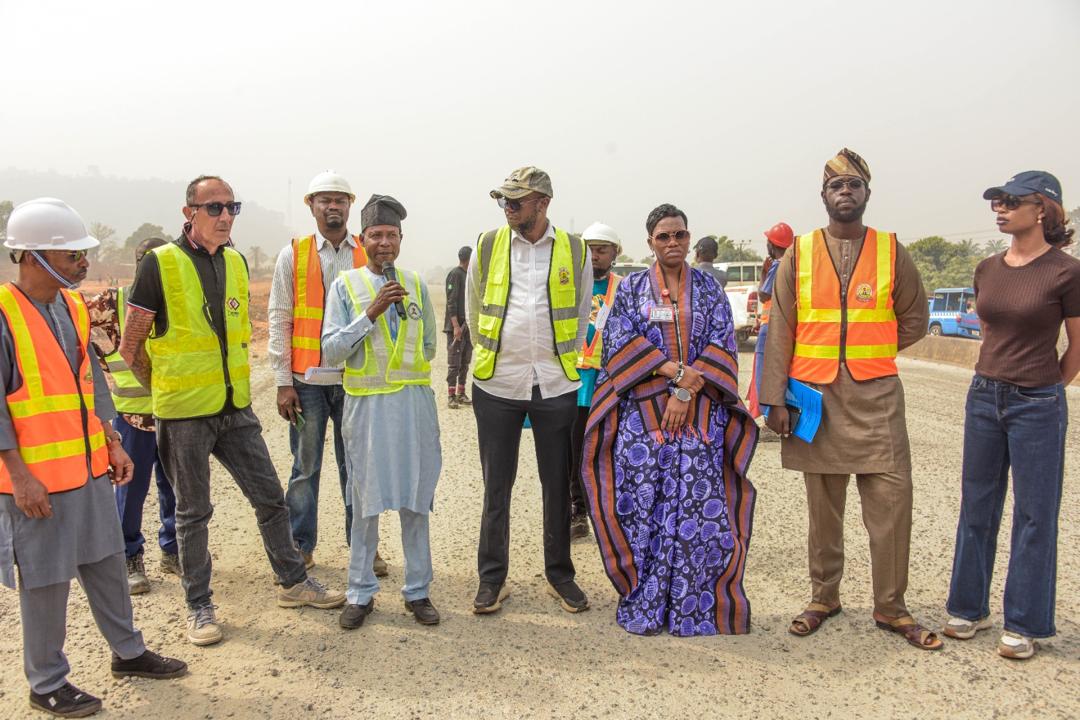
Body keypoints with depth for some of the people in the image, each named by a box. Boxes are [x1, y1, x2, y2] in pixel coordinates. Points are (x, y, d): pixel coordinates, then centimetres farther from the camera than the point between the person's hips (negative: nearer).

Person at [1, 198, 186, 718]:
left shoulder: (73, 306, 7)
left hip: (90, 469, 7)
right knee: (46, 579, 7)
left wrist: (112, 443, 12)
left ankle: (128, 651, 35)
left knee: (106, 563, 18)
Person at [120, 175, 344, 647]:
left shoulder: (236, 262, 6)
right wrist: (165, 391, 3)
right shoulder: (161, 264, -11)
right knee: (194, 512, 8)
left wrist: (231, 382, 15)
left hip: (235, 408, 5)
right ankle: (199, 605, 23)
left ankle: (293, 582, 26)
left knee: (270, 497, 10)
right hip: (184, 413, -5)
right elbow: (130, 346, -5)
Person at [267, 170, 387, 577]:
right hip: (308, 380, -1)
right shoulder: (293, 255, 3)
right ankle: (301, 547, 20)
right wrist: (283, 382, -4)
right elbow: (279, 320, 1)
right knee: (306, 467, 7)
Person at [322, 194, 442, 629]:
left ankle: (417, 592, 21)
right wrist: (371, 313, -16)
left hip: (415, 401, 2)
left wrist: (403, 366, 1)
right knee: (366, 501, 7)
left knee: (415, 499, 8)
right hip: (366, 403, -2)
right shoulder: (345, 286, 1)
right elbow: (330, 350, -8)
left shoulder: (416, 285, 8)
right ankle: (360, 594, 21)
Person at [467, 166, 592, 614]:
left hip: (555, 385, 0)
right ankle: (492, 578, 20)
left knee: (558, 484, 9)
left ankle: (560, 574, 25)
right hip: (497, 383, 0)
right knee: (496, 485, 7)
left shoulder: (575, 250, 1)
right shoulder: (487, 246, 1)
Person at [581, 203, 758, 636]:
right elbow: (621, 342, -4)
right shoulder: (631, 287, 8)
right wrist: (676, 371, -14)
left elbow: (722, 345, 1)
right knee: (643, 508, 0)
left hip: (699, 416, 1)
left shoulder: (708, 287, 10)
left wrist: (687, 391, -12)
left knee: (698, 509, -2)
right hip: (643, 413, 0)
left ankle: (692, 609, 12)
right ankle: (643, 608, 13)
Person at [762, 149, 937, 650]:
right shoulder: (799, 254, 2)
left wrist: (870, 355, 5)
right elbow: (780, 330, -1)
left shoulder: (891, 251, 4)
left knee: (891, 503, -1)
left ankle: (890, 609, 15)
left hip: (875, 396, 1)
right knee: (823, 506, 10)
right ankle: (824, 598, 25)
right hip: (815, 396, 0)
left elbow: (914, 318, 14)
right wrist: (775, 399, -6)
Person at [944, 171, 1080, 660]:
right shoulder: (988, 270, 5)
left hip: (1037, 405, -5)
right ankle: (969, 608, 26)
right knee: (977, 507, 12)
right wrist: (997, 378, 17)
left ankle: (1023, 624, 18)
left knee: (1034, 515, 5)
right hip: (984, 398, 5)